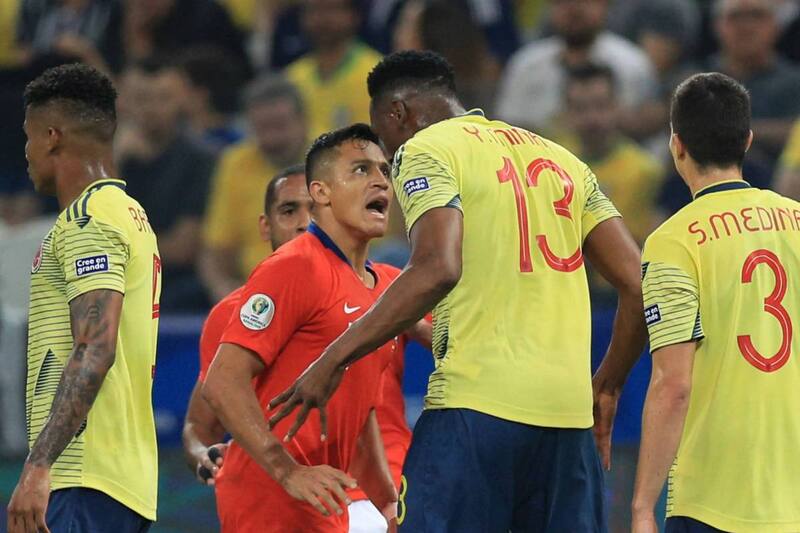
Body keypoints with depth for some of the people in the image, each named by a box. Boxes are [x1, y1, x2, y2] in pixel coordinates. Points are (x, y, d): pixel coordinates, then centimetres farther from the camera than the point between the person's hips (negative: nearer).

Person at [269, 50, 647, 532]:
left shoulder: (424, 151, 2)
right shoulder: (560, 158, 21)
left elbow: (437, 270, -16)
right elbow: (638, 284, 14)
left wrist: (333, 361, -12)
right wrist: (606, 388, 25)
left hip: (476, 406, -6)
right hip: (569, 416, 6)